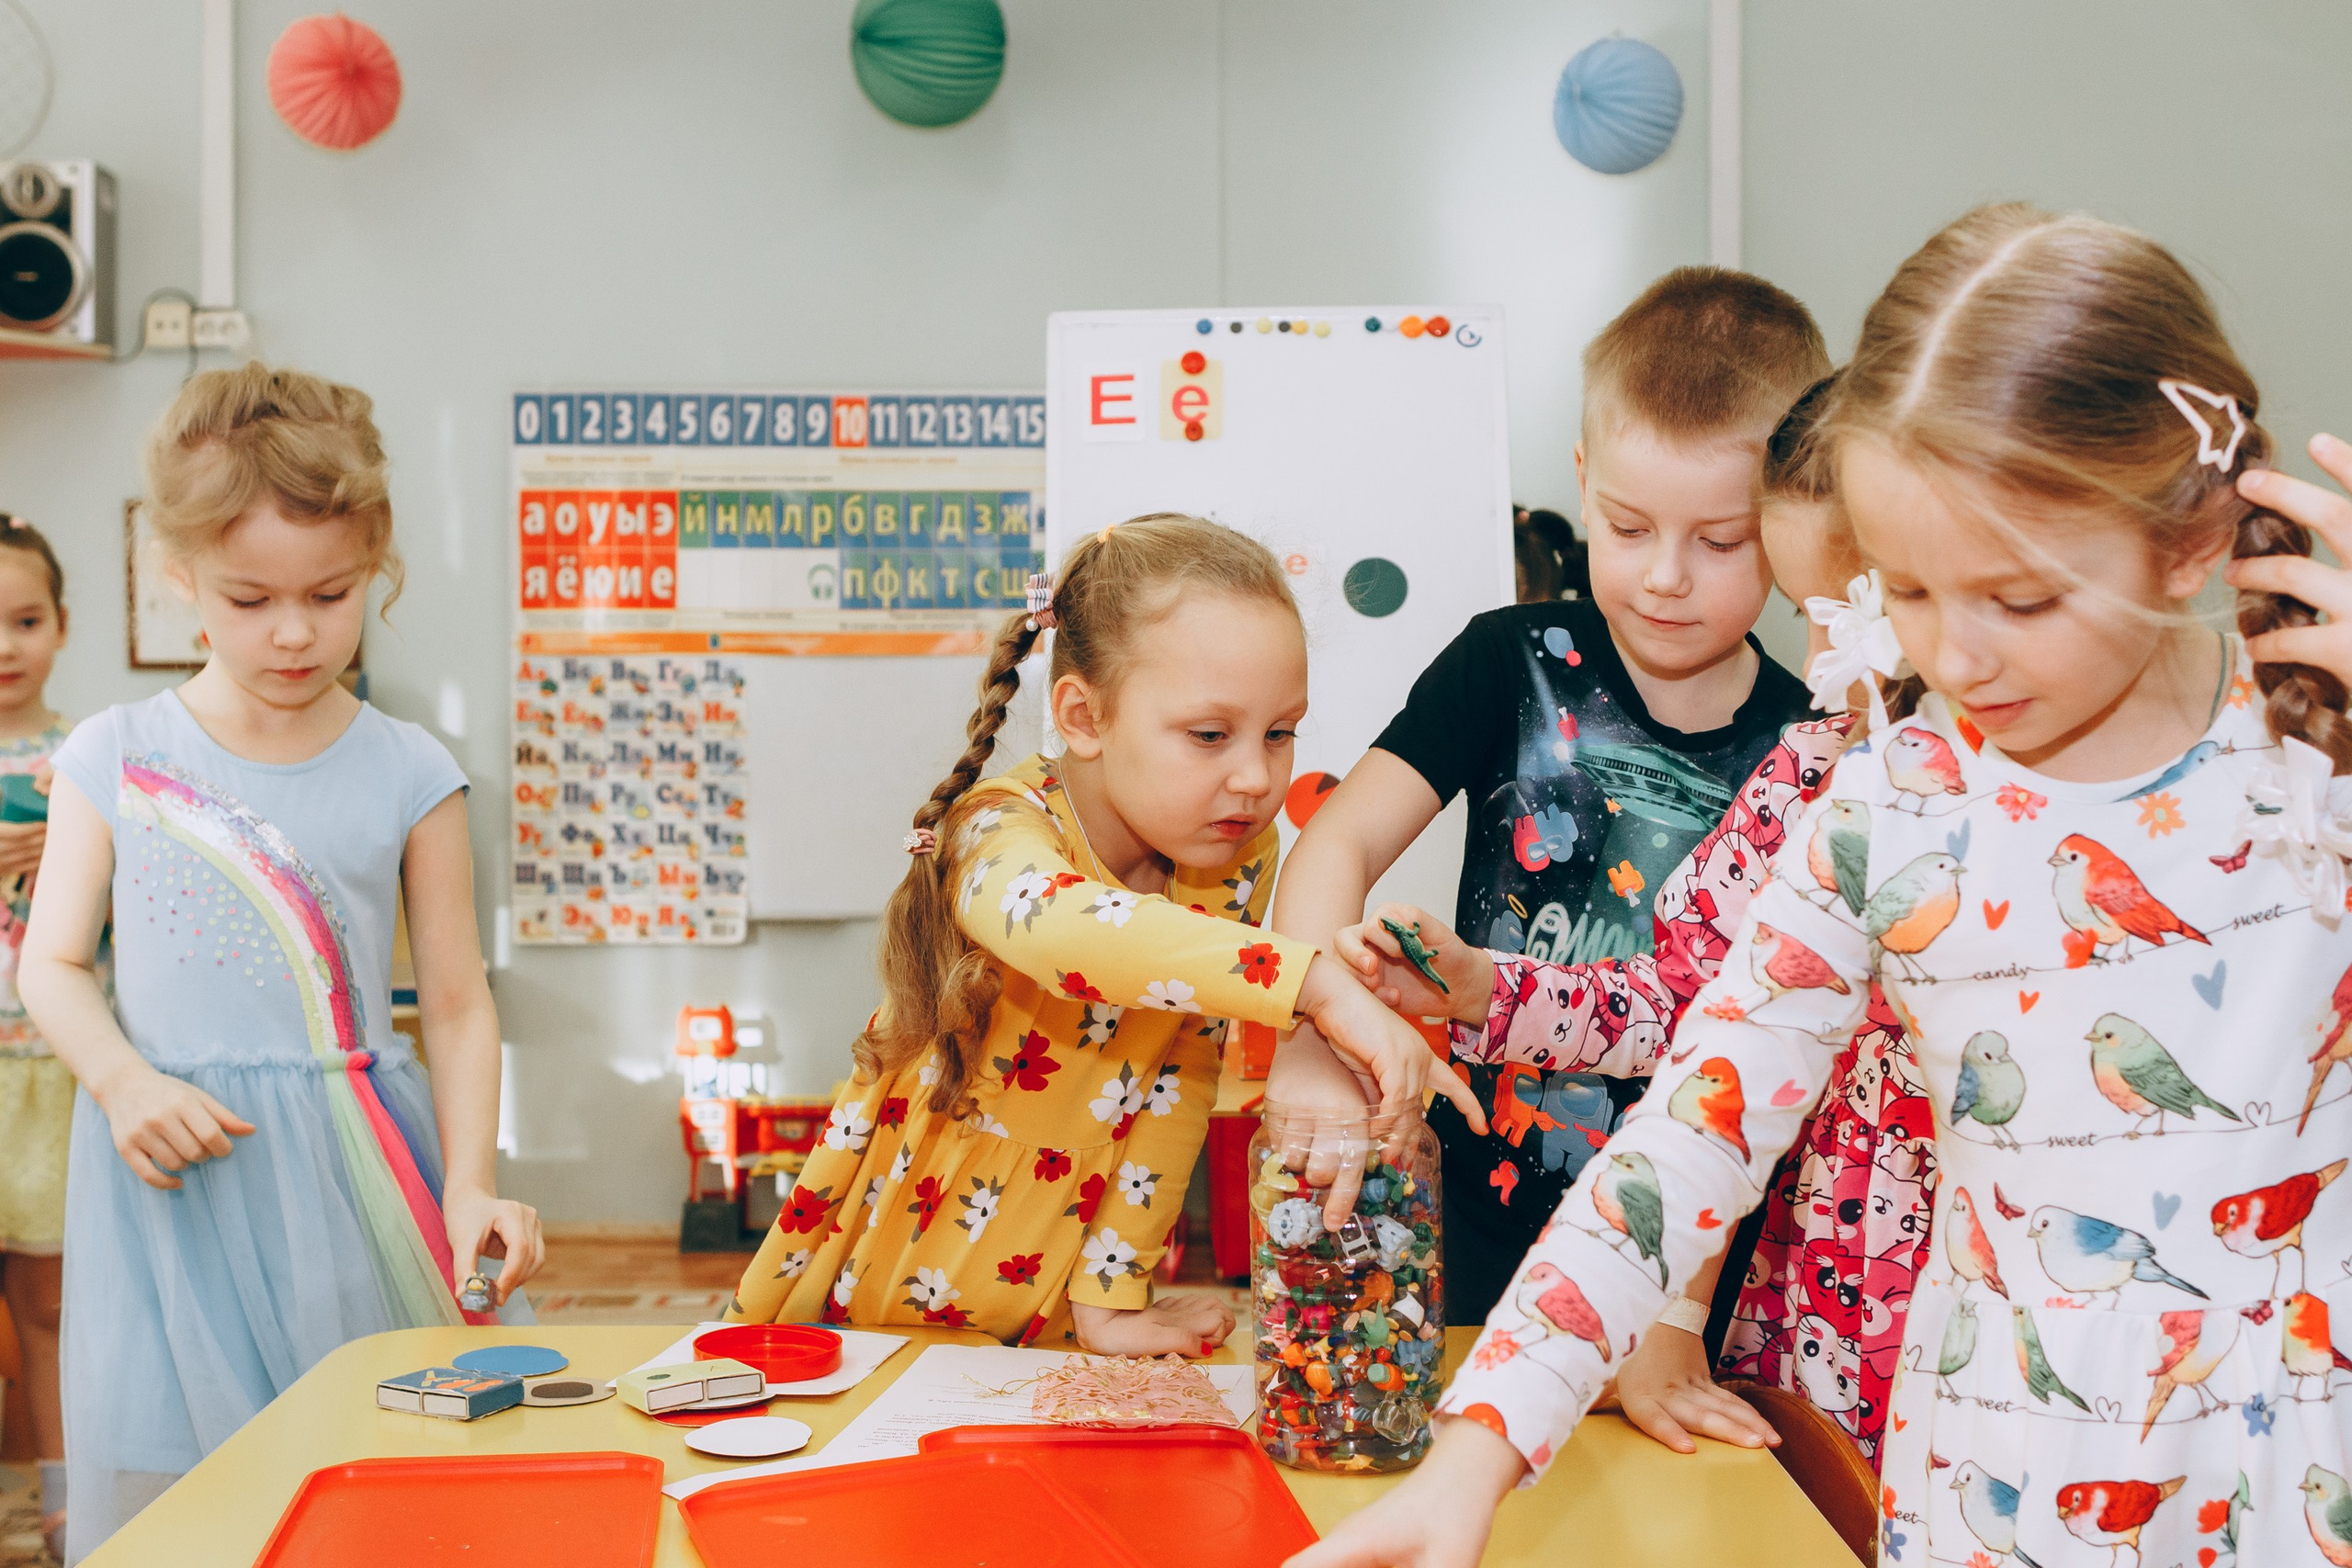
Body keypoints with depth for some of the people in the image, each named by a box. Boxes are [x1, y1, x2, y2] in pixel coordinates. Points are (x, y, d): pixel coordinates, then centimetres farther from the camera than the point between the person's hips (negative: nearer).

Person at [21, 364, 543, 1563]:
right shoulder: (114, 758, 2)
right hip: (173, 1172, 1)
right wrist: (125, 1081, -14)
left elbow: (456, 1002, 1)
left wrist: (469, 1184, -11)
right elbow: (52, 963, 5)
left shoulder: (408, 775, -1)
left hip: (353, 1172, 0)